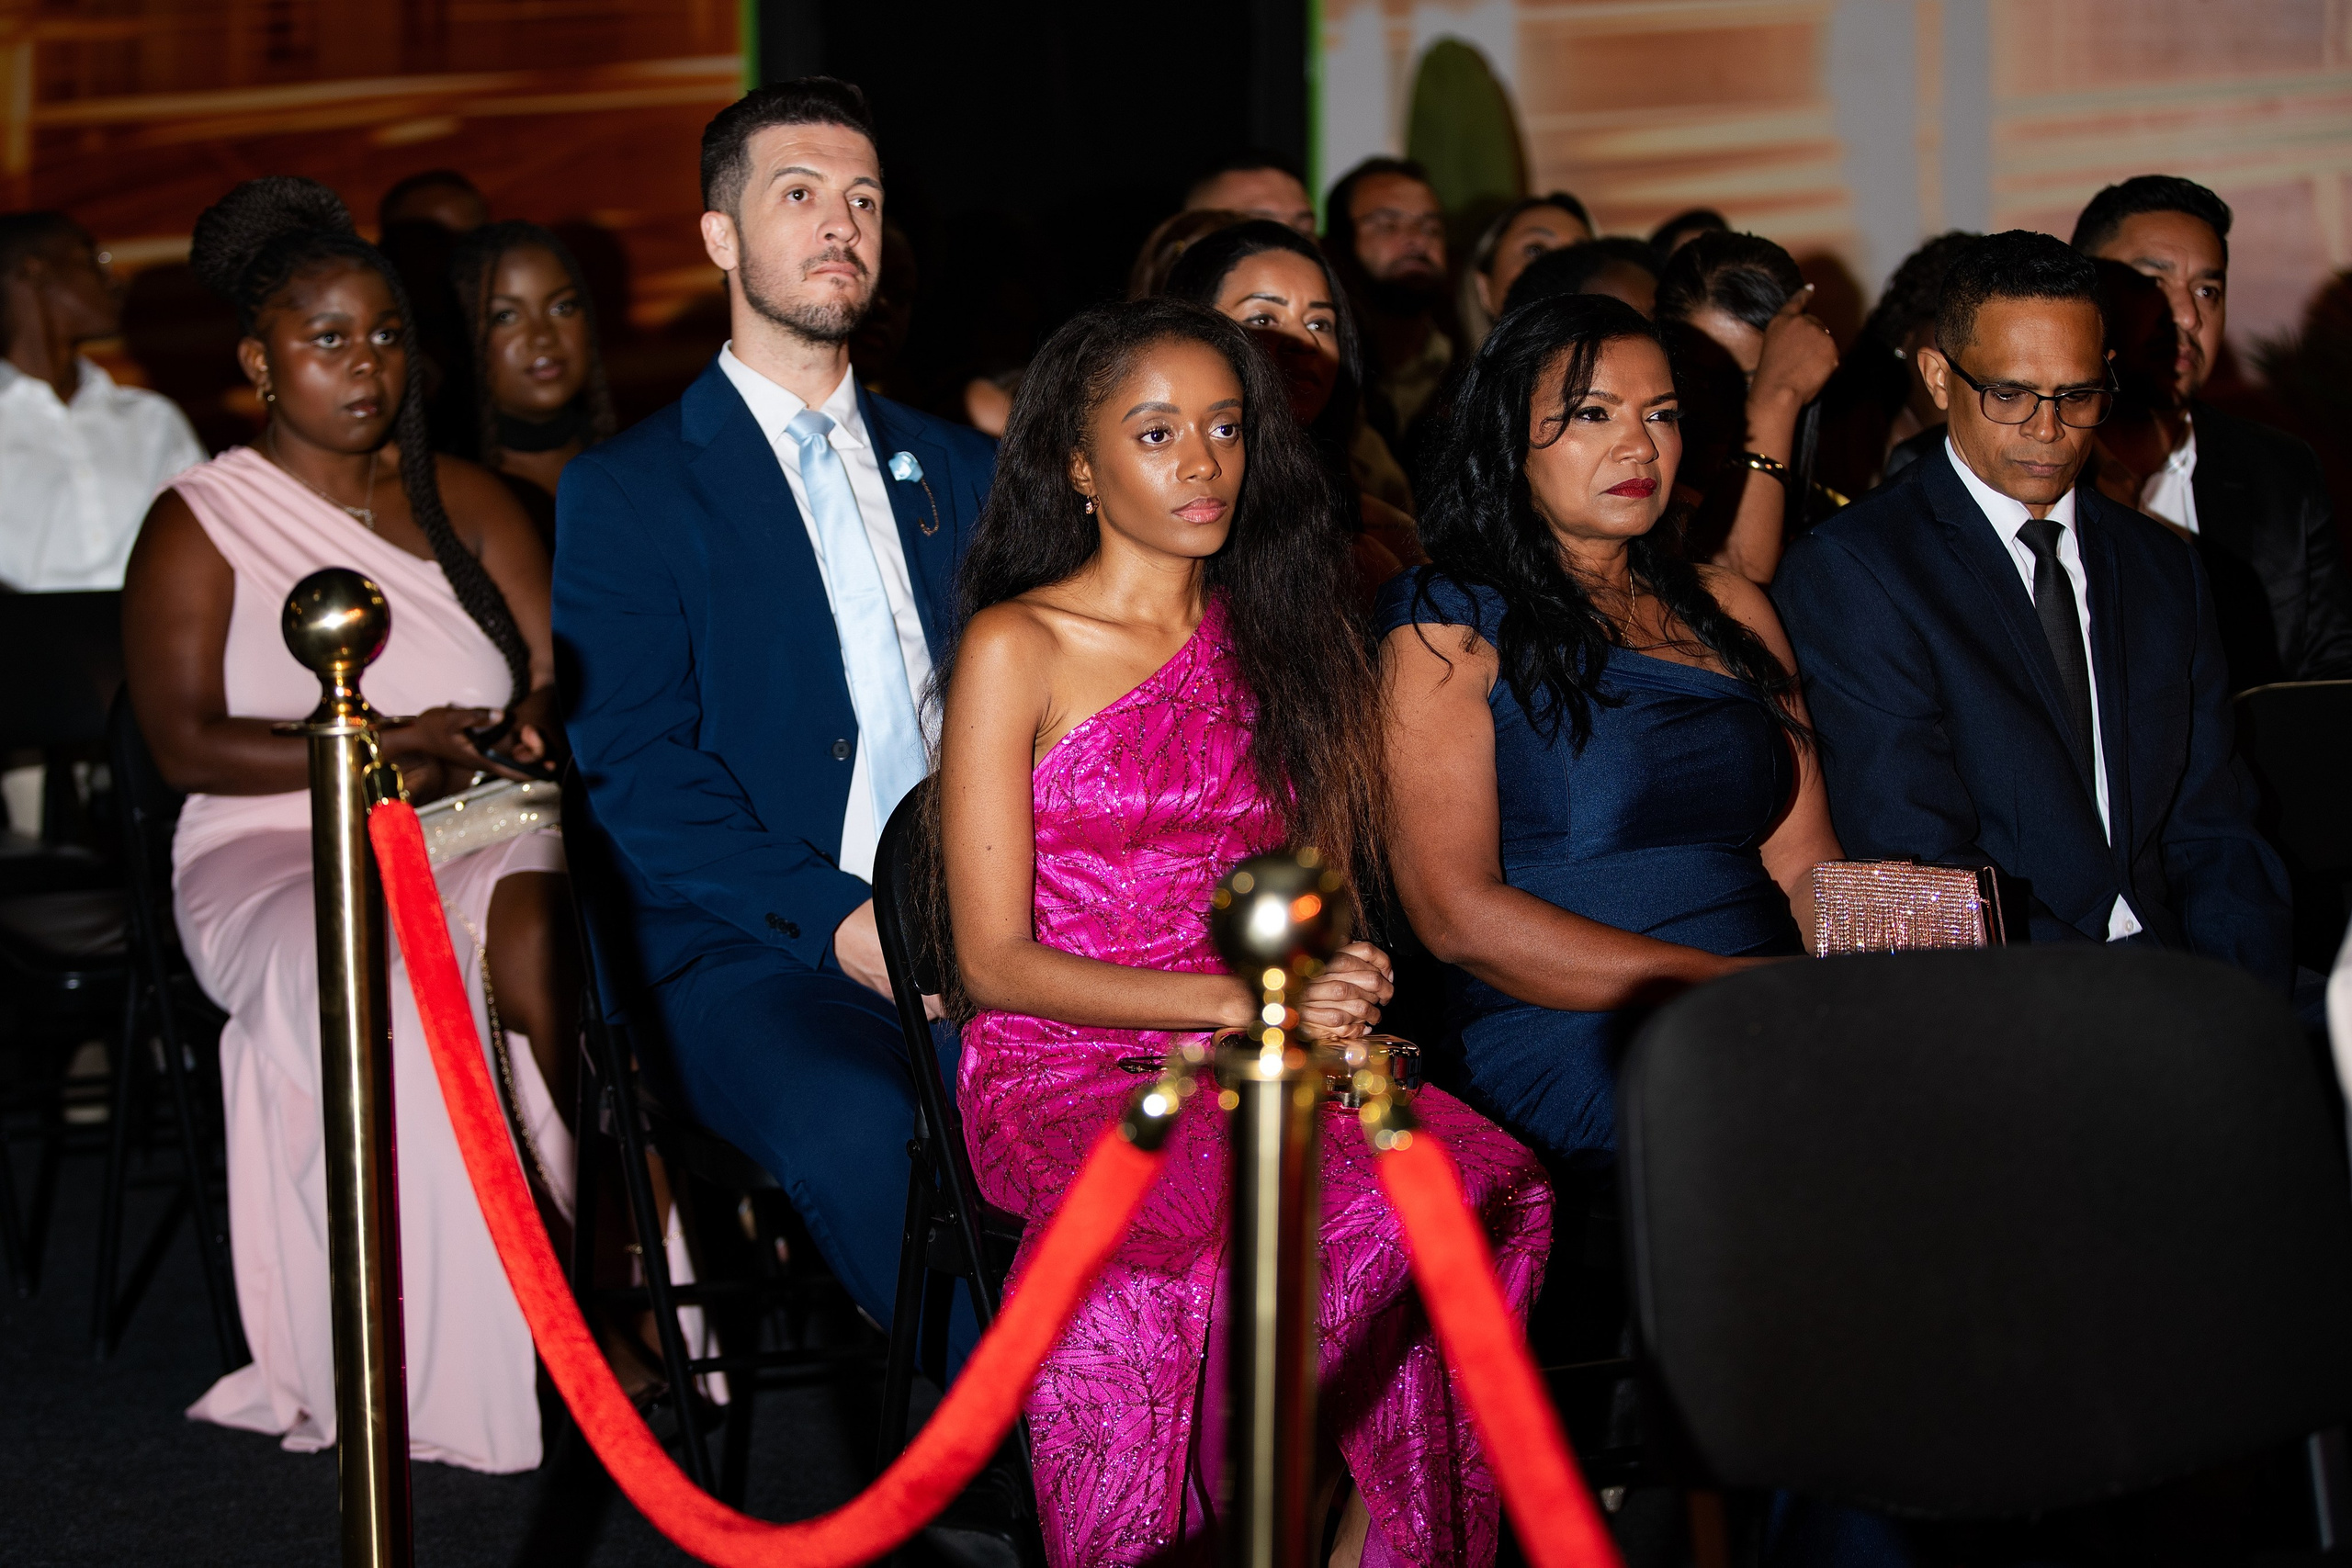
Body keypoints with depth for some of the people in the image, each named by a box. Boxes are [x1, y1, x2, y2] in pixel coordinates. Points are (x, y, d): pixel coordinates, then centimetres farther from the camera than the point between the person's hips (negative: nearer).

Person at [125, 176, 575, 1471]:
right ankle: (442, 1367, -35)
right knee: (381, 976, -38)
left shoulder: (467, 502, 19)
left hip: (476, 831, 3)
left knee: (537, 929, -36)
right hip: (279, 852, -3)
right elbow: (185, 742, -4)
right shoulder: (199, 525, 7)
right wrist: (380, 747, -16)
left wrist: (519, 736, -13)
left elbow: (560, 678, 12)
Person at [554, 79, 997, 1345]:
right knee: (859, 1133, -35)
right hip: (750, 951, -3)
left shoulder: (960, 472, 22)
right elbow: (634, 771, -2)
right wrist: (836, 921, -15)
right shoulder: (626, 490, 8)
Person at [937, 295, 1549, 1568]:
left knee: (1494, 1192, -30)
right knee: (1368, 1225, -35)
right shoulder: (1016, 648, 2)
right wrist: (1242, 998, -15)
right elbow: (994, 963, -4)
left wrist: (1337, 992, -4)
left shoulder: (1276, 638, 18)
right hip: (1071, 1069, -4)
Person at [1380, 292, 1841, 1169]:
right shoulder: (1449, 625, 3)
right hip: (1565, 1051, -6)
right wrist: (1718, 982, -15)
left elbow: (1804, 862, 17)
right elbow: (1455, 913, -7)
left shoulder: (1729, 609, 23)